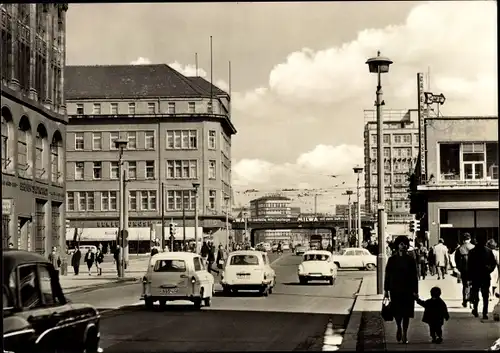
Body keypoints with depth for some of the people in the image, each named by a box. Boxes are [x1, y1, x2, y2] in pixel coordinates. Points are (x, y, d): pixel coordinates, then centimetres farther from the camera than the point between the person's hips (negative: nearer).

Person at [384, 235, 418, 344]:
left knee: (406, 313, 3)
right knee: (397, 311, 3)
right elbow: (387, 275, 3)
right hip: (395, 289, 0)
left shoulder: (410, 260, 0)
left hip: (407, 290, 0)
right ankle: (399, 328, 30)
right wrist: (386, 290, 0)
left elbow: (414, 277, 1)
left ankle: (405, 334, 14)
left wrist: (415, 291, -4)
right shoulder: (392, 259, 1)